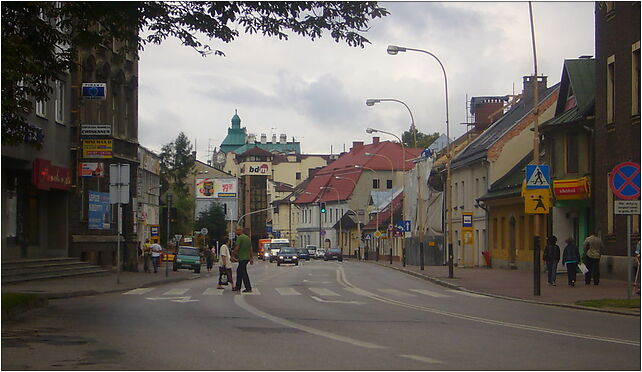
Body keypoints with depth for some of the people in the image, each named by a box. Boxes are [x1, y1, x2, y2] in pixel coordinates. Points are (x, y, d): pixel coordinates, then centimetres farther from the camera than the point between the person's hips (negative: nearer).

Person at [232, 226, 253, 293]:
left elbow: (237, 248, -18)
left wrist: (234, 255, -6)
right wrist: (251, 258, 21)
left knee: (244, 273, -4)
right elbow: (250, 249, 18)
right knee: (239, 271, 16)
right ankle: (237, 287, 20)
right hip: (247, 257, 9)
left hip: (242, 258, -9)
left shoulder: (240, 237, -11)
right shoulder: (247, 237, 15)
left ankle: (248, 288, -4)